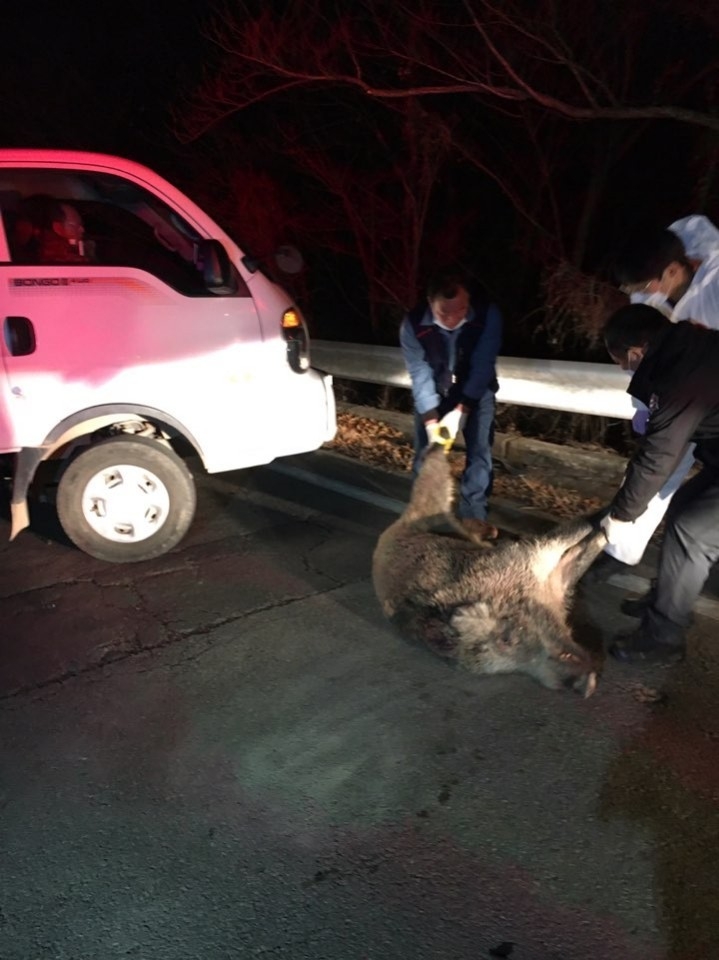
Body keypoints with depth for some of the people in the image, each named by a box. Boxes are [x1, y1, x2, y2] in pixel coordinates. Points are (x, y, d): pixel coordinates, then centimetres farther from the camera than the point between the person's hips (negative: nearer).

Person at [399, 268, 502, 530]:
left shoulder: (488, 315, -30)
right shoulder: (412, 324, -29)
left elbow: (482, 366, -26)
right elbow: (420, 374, -25)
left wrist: (461, 410, -32)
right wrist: (431, 420, -32)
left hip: (476, 390, 0)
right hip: (432, 392, 1)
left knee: (480, 450, -6)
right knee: (426, 451, 2)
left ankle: (473, 513, 7)